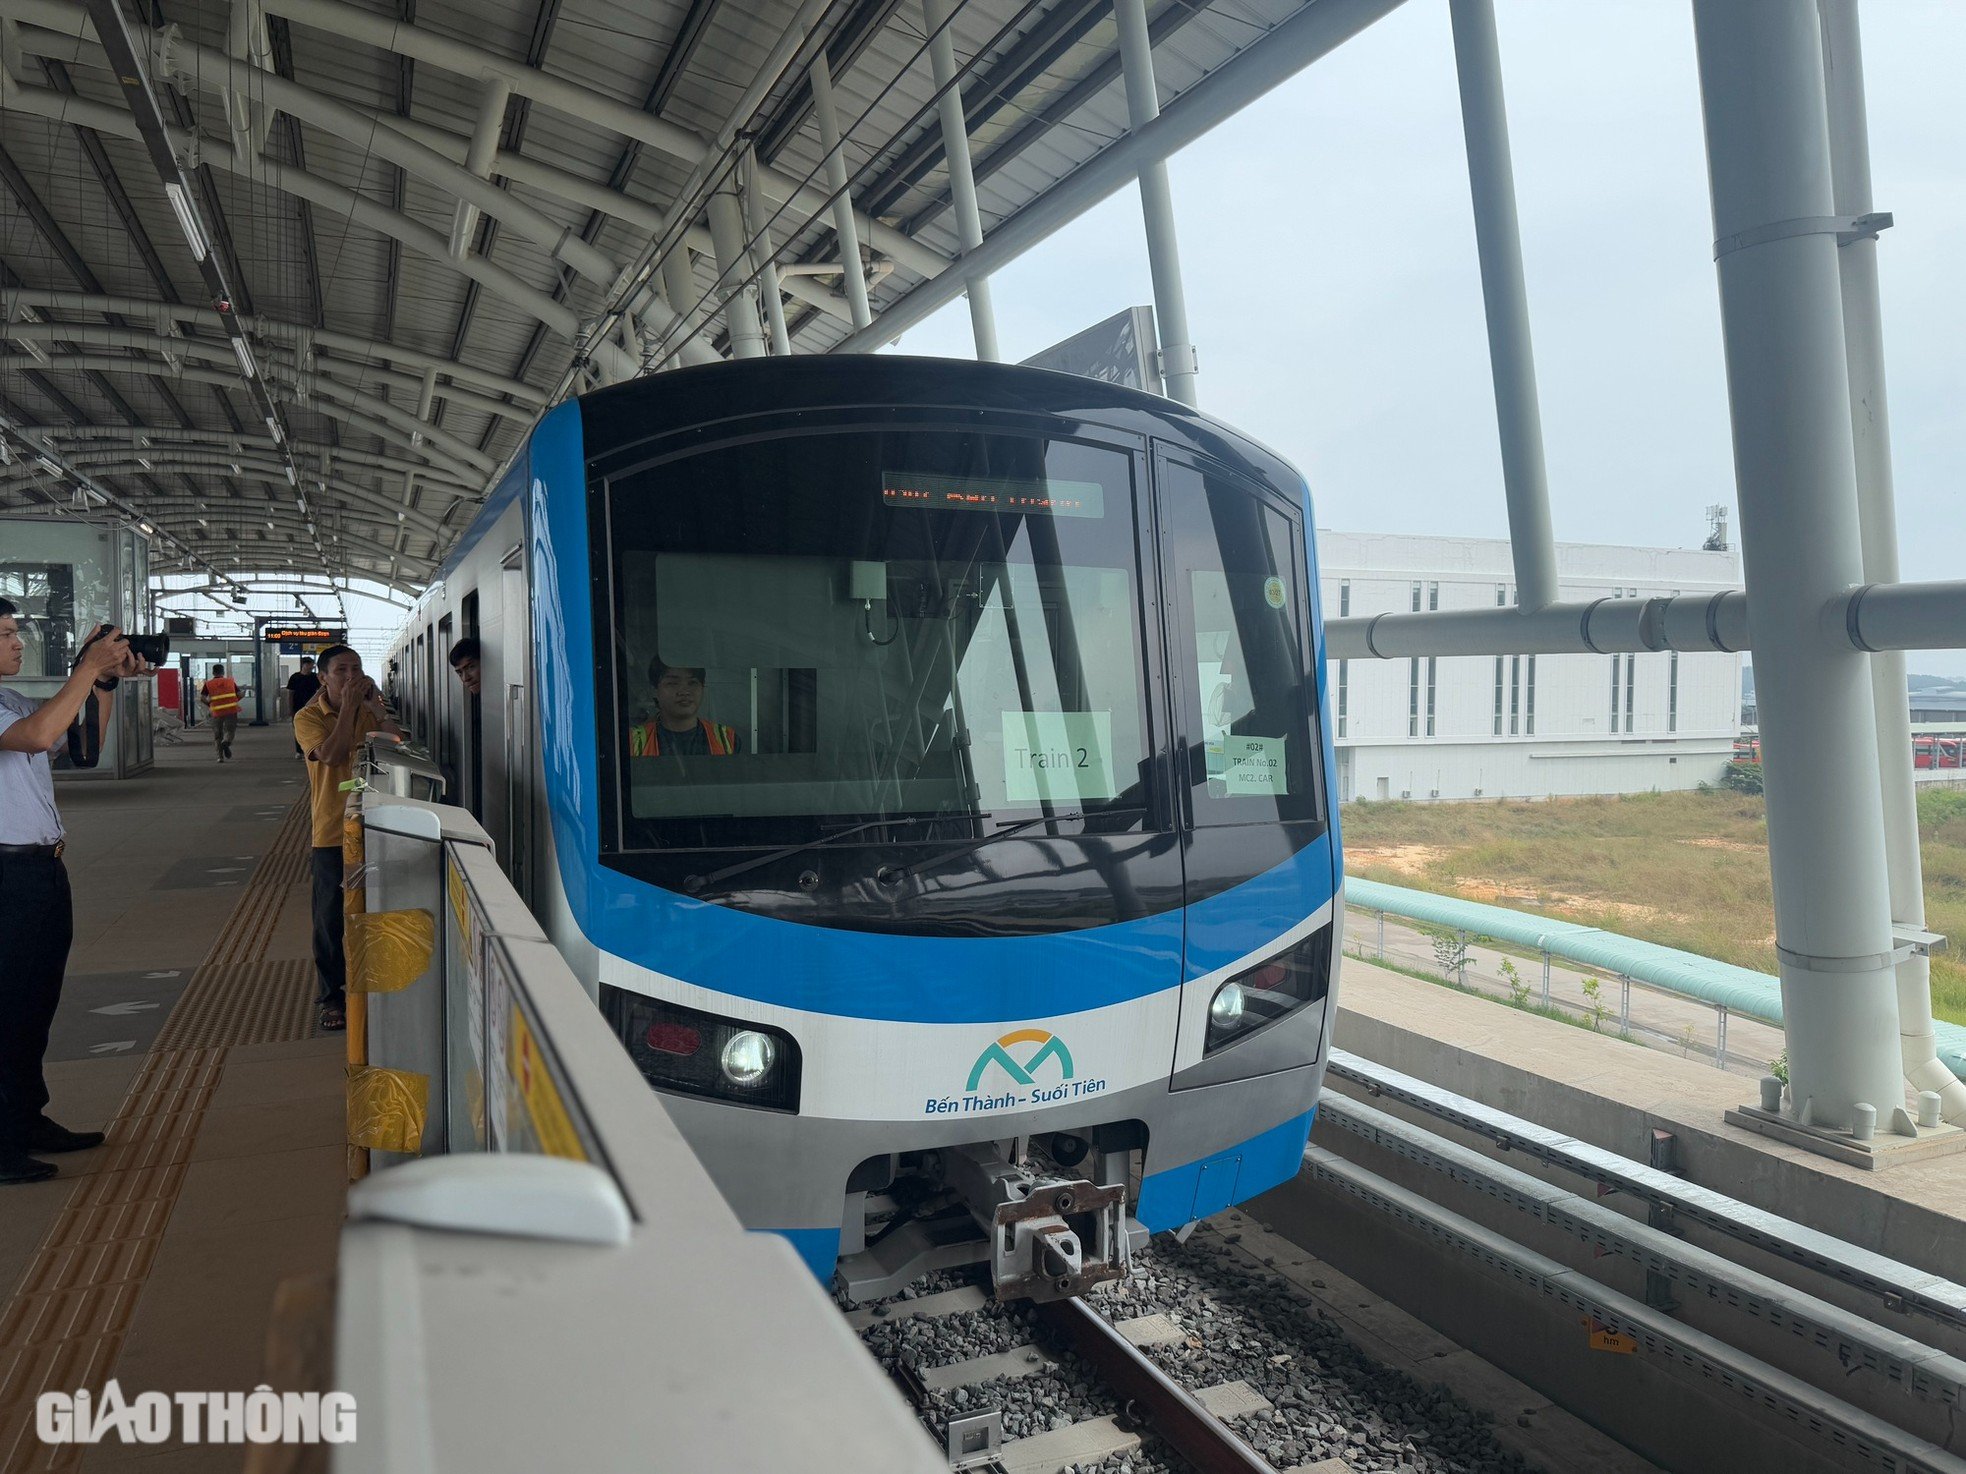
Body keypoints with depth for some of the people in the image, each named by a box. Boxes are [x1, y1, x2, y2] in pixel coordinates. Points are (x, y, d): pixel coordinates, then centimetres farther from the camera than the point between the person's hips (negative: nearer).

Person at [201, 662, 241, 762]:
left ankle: (220, 756, 5)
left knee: (217, 735, 12)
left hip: (217, 712, 0)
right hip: (231, 710, 0)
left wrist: (209, 705, 10)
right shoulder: (230, 681, 10)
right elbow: (239, 695, 5)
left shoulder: (208, 684, 6)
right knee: (230, 730, 8)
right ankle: (226, 742, -25)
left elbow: (202, 698, -6)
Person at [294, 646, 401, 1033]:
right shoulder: (308, 717, -2)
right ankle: (333, 997, 16)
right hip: (332, 831, -2)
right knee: (331, 918, 4)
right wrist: (349, 707, -16)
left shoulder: (372, 711, 7)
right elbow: (331, 754, -20)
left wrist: (375, 707, -12)